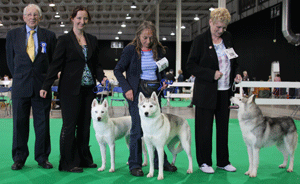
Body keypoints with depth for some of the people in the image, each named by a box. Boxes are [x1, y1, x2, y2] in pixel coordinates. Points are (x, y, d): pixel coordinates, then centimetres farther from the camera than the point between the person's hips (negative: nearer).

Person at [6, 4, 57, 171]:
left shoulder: (49, 36, 6)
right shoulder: (13, 34, 8)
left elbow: (54, 61, 11)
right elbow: (10, 59, 13)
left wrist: (48, 80, 6)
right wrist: (18, 77, 10)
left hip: (42, 86, 0)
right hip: (20, 87, 1)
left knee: (42, 124, 4)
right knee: (19, 123, 4)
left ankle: (42, 157, 15)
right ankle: (19, 158, 15)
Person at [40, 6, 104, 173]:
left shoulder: (92, 40, 12)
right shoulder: (65, 40, -1)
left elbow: (97, 64, 14)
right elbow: (56, 64, -4)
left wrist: (102, 78, -5)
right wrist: (46, 86, -10)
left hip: (88, 89, 5)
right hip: (71, 89, -5)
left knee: (85, 125, 9)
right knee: (70, 125, -1)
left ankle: (84, 159, 20)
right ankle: (68, 163, 7)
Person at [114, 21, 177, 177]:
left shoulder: (158, 50, 6)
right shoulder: (130, 49, -6)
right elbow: (118, 70, -3)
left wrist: (163, 81, 0)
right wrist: (126, 88, -12)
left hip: (154, 90, 4)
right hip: (137, 91, -4)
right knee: (137, 128, -3)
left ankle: (160, 162, 18)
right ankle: (134, 164, 7)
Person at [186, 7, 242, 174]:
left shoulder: (227, 38, 9)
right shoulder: (200, 40, -8)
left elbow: (233, 60, 22)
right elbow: (190, 65, -9)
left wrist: (236, 72, 2)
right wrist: (211, 74, -17)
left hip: (225, 91, 5)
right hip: (206, 92, -5)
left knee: (223, 127, 12)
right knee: (204, 128, 3)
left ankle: (223, 161, 24)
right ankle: (204, 162, 16)